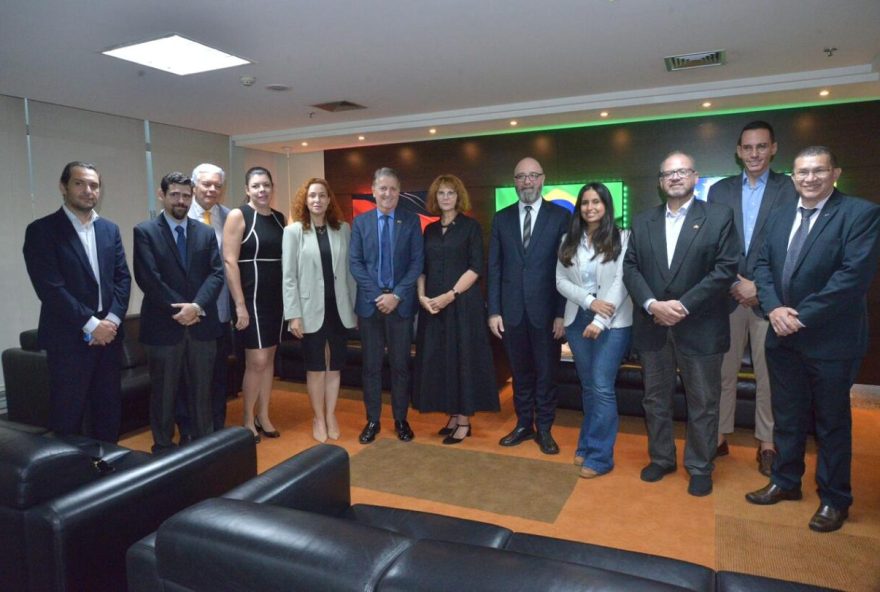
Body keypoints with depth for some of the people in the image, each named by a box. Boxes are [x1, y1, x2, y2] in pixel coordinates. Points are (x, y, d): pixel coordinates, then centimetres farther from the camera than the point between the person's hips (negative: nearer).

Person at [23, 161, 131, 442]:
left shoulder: (110, 229, 11)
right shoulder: (41, 230, -5)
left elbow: (123, 278, 6)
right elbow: (50, 287, -13)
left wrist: (111, 320, -8)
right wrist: (91, 324, -15)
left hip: (109, 334, 5)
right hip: (68, 338, -5)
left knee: (109, 408, 12)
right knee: (68, 414, 4)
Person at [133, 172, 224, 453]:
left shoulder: (206, 233, 10)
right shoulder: (145, 232, -1)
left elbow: (216, 274, 0)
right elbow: (148, 279, -10)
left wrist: (197, 306, -15)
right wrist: (181, 309, -14)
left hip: (202, 324, 3)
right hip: (163, 325, -3)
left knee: (201, 391, 12)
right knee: (163, 393, 10)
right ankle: (163, 448, 25)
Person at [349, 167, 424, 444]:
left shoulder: (411, 221, 3)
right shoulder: (360, 222, 5)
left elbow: (417, 262, -3)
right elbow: (355, 263, 0)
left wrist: (397, 295, -13)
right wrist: (377, 295, -10)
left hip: (401, 302, -1)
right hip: (370, 302, 1)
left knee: (400, 364, 7)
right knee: (371, 365, 8)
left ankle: (401, 419, 21)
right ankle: (372, 420, 20)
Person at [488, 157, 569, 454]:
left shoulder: (560, 216, -1)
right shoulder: (501, 218, 7)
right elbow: (494, 268, 5)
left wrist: (562, 313, -8)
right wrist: (494, 310, 0)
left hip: (546, 310, -2)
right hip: (512, 310, 2)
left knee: (546, 373, 9)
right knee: (520, 372, 13)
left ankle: (544, 428, 25)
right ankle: (524, 425, 29)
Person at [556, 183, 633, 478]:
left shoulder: (622, 238, -2)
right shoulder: (569, 240, 10)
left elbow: (621, 282, -10)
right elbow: (561, 281, 4)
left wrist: (600, 321, -19)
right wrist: (589, 301, -13)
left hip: (613, 323, -4)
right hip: (577, 320, 4)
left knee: (602, 387, -6)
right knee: (588, 386, 12)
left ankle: (600, 455, 6)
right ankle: (587, 446, 24)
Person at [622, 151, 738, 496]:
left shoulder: (719, 217, -2)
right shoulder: (642, 221, 9)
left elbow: (726, 268, -10)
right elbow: (630, 268, 2)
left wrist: (683, 305, -17)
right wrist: (652, 305, -13)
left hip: (700, 327, -3)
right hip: (652, 326, 3)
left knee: (702, 403, 8)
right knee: (655, 400, 14)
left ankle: (700, 467, 26)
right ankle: (661, 458, 32)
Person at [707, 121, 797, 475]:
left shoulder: (790, 189, 1)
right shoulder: (720, 190, 8)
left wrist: (760, 287, -12)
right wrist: (735, 284, -8)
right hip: (727, 296, 2)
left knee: (768, 374, 6)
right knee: (723, 372, 8)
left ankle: (767, 443, 20)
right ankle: (720, 437, 19)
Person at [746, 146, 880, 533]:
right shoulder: (781, 217, 10)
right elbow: (763, 265, 7)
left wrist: (801, 316, -20)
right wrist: (774, 308, -10)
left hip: (831, 341, -5)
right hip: (782, 338, 6)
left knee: (832, 422, 10)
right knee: (787, 416, 17)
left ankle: (834, 499, 27)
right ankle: (785, 482, 35)